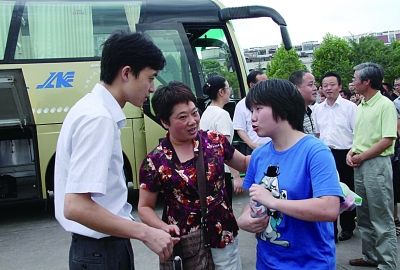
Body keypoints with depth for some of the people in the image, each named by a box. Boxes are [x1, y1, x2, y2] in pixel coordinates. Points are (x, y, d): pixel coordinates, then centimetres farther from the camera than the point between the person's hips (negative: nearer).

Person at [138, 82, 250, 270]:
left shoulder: (215, 140, -3)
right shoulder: (154, 162, -11)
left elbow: (244, 163, 12)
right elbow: (144, 207, -2)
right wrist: (164, 227, -20)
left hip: (222, 236, 3)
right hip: (184, 244, -2)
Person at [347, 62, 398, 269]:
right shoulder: (360, 106, 13)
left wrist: (360, 157, -13)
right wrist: (351, 152, 2)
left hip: (377, 164, -8)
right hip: (359, 165, 9)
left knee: (382, 219, -2)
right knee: (364, 215, 15)